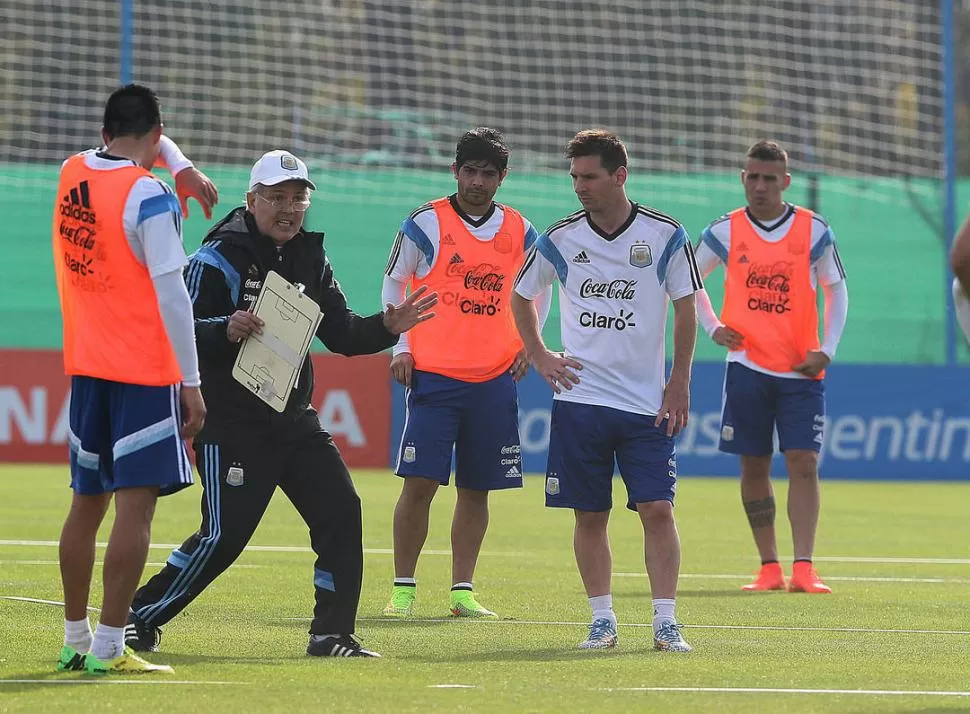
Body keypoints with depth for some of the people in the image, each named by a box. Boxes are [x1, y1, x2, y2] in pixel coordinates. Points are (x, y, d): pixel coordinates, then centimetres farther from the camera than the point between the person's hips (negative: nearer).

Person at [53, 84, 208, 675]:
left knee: (88, 503, 15)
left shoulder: (72, 173, 6)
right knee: (136, 505, -7)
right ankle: (109, 647, -11)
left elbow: (117, 149, 32)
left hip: (85, 368, 7)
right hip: (144, 371, -7)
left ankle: (75, 640, 21)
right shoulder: (150, 197, -14)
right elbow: (171, 295, -16)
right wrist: (191, 382, -13)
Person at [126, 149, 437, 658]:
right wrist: (225, 330, -34)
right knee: (224, 534, -10)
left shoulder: (311, 260, 11)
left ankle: (332, 635, 5)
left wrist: (386, 328, -4)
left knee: (340, 510, -3)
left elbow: (341, 335, 14)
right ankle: (137, 617, 4)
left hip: (294, 420, 7)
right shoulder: (218, 259, -11)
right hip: (231, 422, -7)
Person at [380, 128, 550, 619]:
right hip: (433, 375, -3)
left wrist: (528, 345, 10)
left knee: (476, 489, 4)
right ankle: (403, 590, 0)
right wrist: (401, 346, -1)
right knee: (420, 483, -9)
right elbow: (393, 283, 8)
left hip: (495, 378, 3)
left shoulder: (519, 232, 8)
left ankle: (462, 591, 11)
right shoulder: (425, 223, -1)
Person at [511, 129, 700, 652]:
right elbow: (522, 296, 18)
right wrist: (540, 358, 7)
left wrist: (679, 384, 0)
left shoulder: (664, 236, -3)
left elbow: (685, 310, 4)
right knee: (590, 516, 2)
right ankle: (602, 621, 10)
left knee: (657, 510, -8)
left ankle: (665, 623, -5)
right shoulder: (560, 240, 2)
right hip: (580, 399, 2)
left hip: (647, 404, -2)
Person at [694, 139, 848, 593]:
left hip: (801, 370, -1)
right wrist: (712, 327, 5)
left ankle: (803, 569, -11)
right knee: (754, 466, 2)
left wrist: (827, 349, -1)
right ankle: (769, 568, 10)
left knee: (803, 463, -9)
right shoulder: (725, 232, 2)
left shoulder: (813, 231, 0)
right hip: (747, 366, 1)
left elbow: (836, 290, 10)